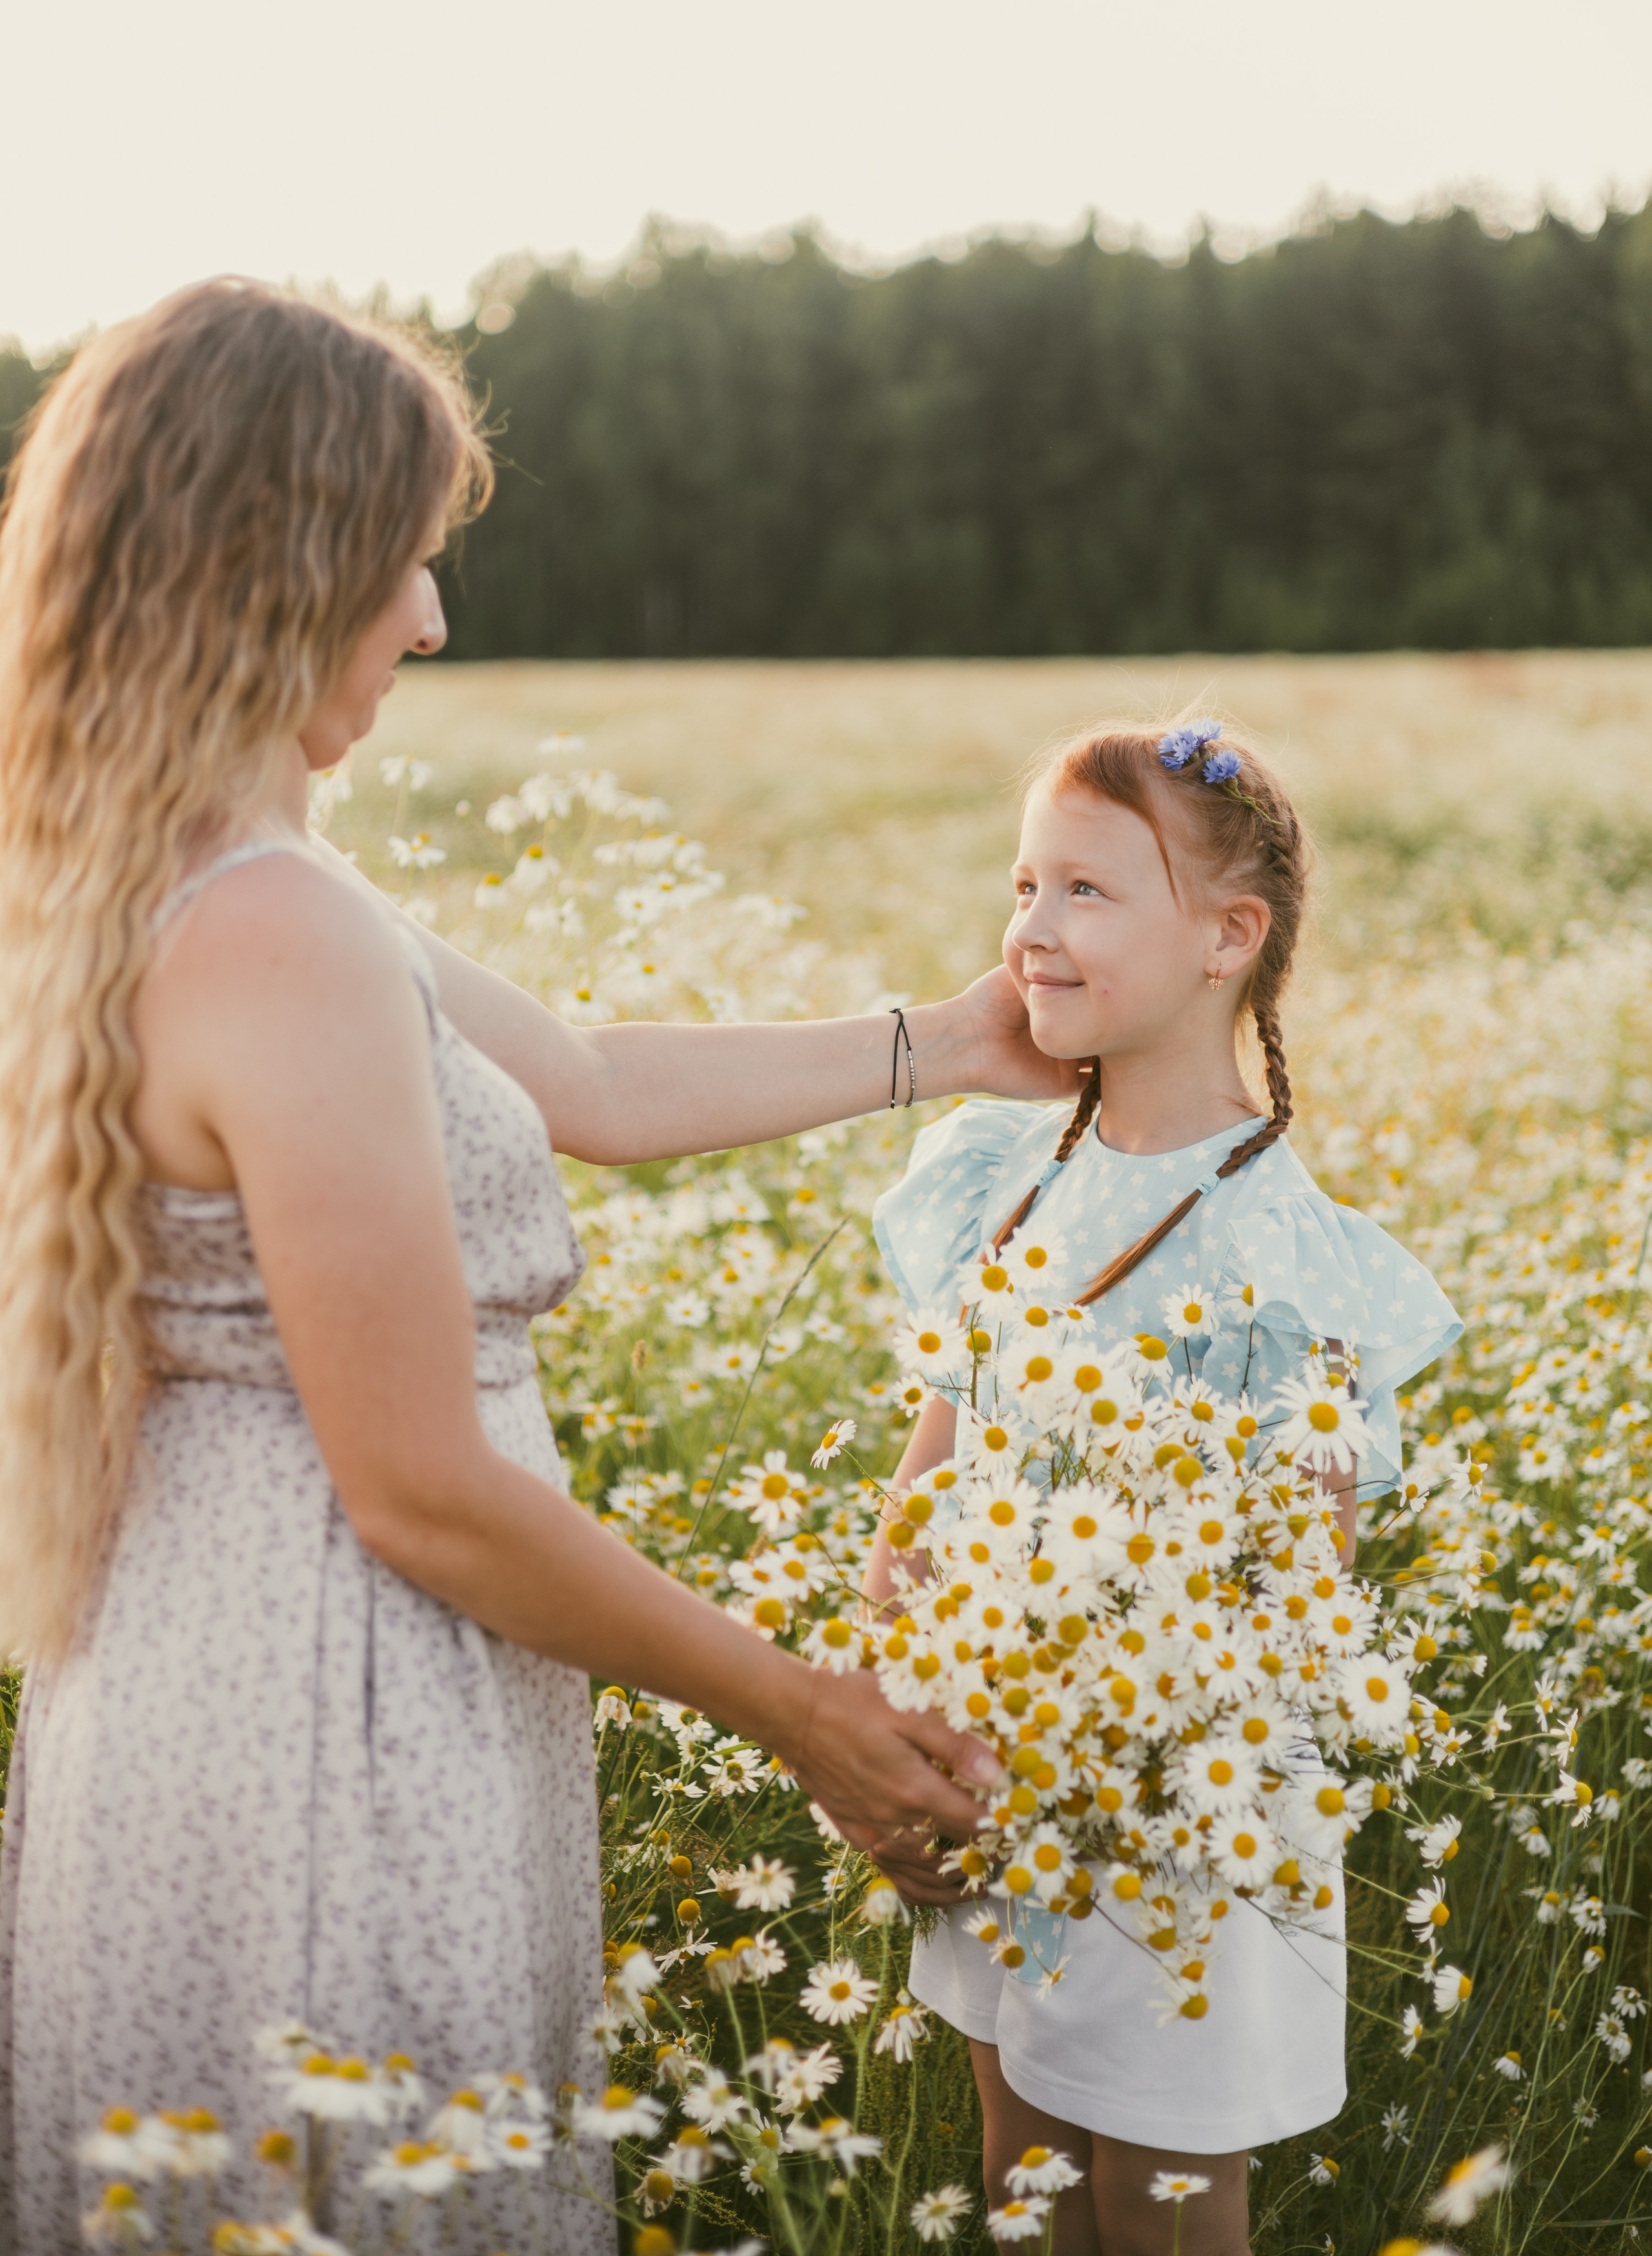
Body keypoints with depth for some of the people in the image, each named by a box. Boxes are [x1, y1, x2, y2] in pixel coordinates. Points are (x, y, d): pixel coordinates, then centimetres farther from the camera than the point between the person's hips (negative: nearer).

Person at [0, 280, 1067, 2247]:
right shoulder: (281, 940, -25)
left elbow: (598, 1085, 14)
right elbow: (428, 1495, -22)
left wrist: (942, 1046, 22)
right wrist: (802, 1716, -10)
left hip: (185, 1634, 9)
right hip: (323, 1702, -9)